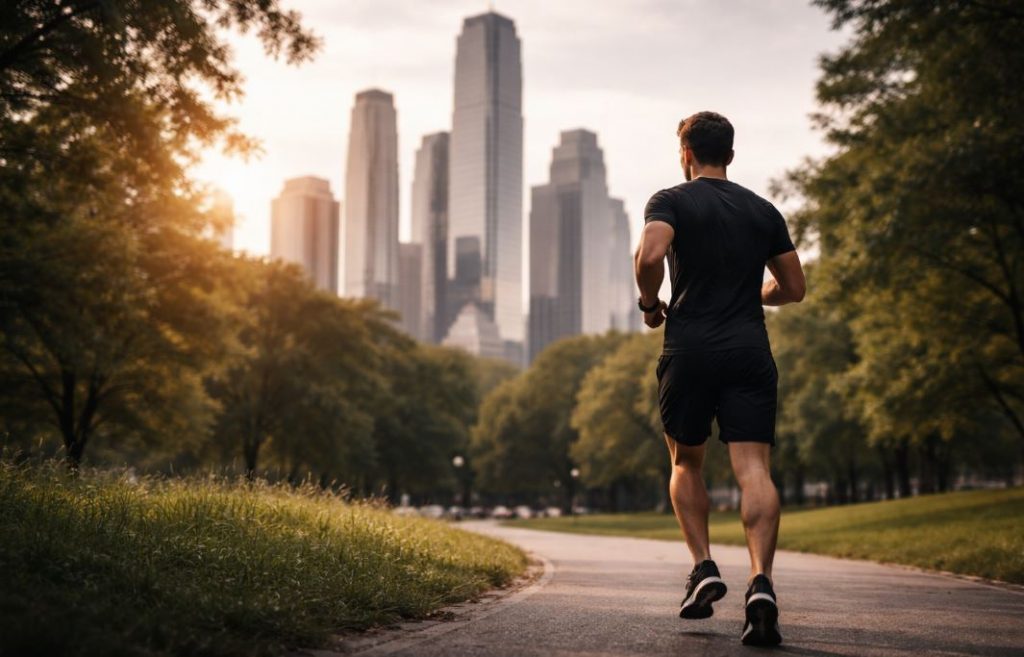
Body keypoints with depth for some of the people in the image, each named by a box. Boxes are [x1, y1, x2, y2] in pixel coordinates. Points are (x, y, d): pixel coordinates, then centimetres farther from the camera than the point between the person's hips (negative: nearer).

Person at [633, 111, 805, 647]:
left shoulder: (671, 201, 3)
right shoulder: (763, 211, 15)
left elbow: (649, 255, -17)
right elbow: (793, 288, 16)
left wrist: (650, 305, 1)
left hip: (689, 351, -2)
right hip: (750, 352, 2)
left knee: (686, 464, 17)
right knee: (753, 469, -8)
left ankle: (703, 567, 5)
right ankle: (761, 581, -25)